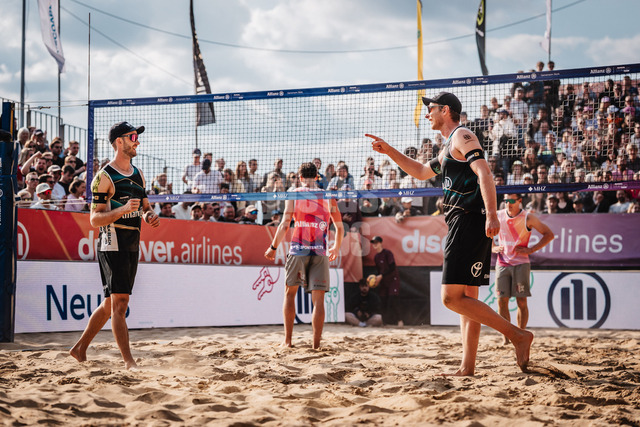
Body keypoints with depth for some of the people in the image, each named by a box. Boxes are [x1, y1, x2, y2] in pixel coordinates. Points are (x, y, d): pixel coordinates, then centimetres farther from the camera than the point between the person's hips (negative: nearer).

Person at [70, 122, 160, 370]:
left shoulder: (137, 175, 14)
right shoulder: (105, 177, -11)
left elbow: (145, 206, 25)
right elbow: (94, 219, -14)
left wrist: (149, 215, 1)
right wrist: (123, 210, -28)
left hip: (132, 246, 8)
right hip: (112, 245, -8)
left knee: (110, 304, 14)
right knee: (120, 304, -12)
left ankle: (80, 349, 28)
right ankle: (129, 362, -12)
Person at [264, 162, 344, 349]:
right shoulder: (328, 196, 9)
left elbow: (285, 225, -3)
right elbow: (339, 226, 13)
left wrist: (273, 247, 7)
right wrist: (337, 247, 29)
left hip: (298, 249, 0)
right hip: (320, 251, 0)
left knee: (290, 292, 15)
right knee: (318, 298, 1)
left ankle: (287, 340, 13)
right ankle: (316, 344, -2)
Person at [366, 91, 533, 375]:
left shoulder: (462, 136, -5)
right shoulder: (449, 148, 26)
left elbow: (484, 173, -18)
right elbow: (422, 172, 41)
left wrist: (491, 214, -30)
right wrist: (389, 151, 36)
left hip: (468, 221, -11)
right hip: (464, 224, 11)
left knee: (452, 297, -15)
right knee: (467, 298, 7)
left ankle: (518, 335, -17)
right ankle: (467, 367, 7)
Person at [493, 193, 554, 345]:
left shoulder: (528, 218, -4)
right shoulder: (498, 216, 5)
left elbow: (549, 234, 0)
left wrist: (531, 250, -7)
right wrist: (493, 247, 3)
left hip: (521, 263, -2)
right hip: (502, 263, 2)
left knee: (521, 301, -4)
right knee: (502, 300, -4)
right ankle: (506, 337, 2)